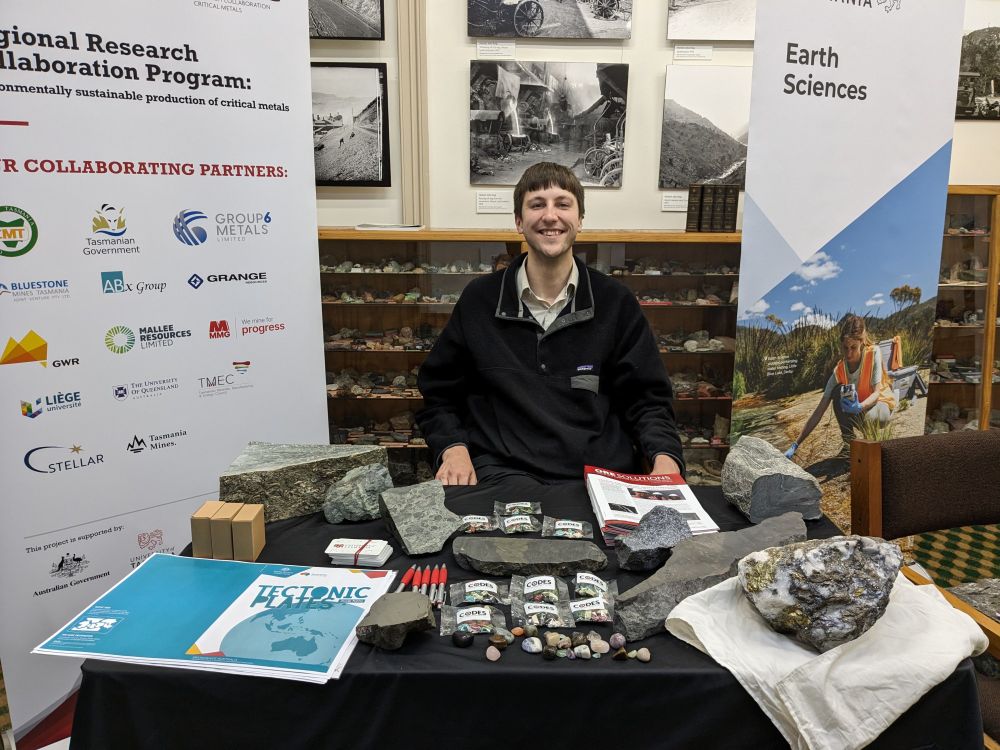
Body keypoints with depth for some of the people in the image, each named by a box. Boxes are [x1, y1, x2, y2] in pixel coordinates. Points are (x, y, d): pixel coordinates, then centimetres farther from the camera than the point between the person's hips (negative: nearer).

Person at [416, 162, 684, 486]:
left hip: (601, 472, 2)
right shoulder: (479, 299, 7)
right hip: (503, 470, -1)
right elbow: (437, 395, 15)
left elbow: (647, 398, 11)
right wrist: (453, 448, -3)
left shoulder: (616, 302, 8)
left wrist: (665, 459, -7)